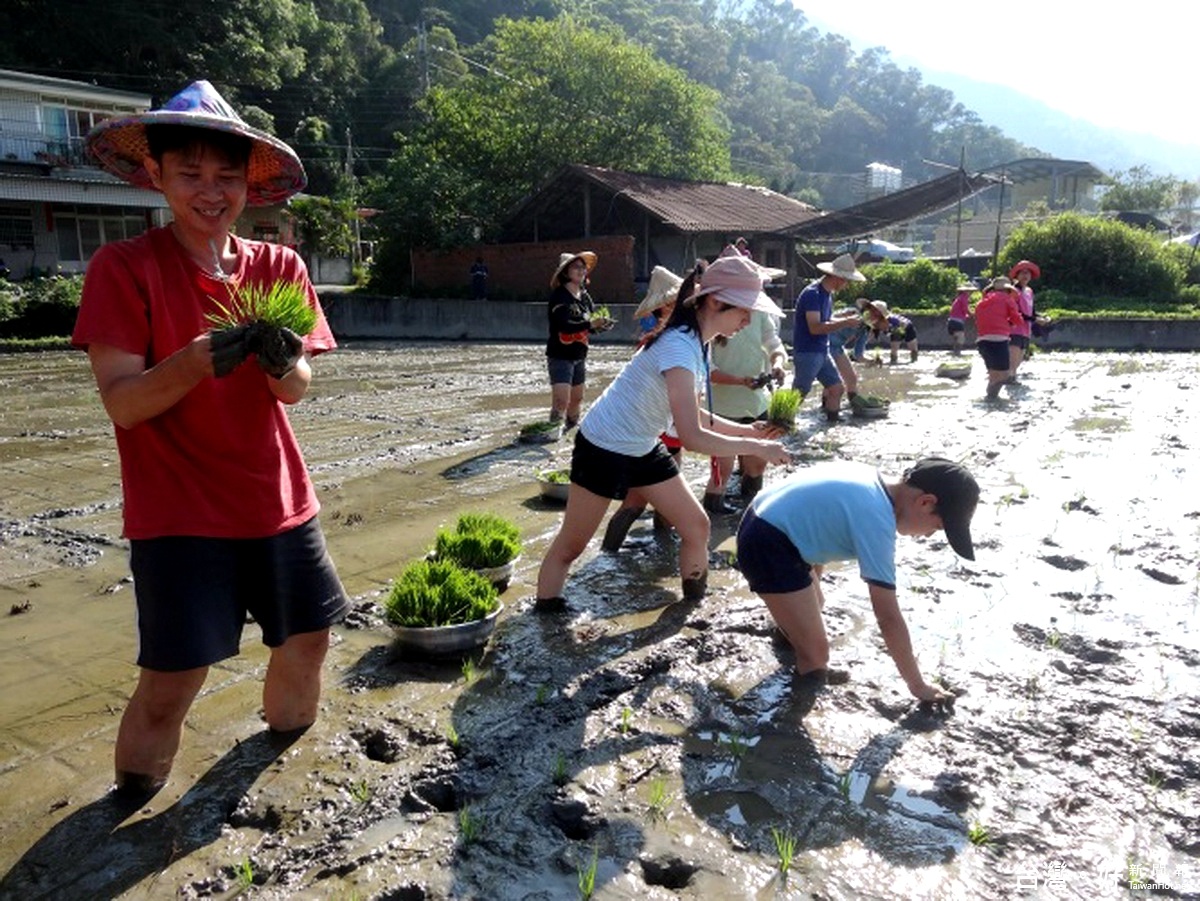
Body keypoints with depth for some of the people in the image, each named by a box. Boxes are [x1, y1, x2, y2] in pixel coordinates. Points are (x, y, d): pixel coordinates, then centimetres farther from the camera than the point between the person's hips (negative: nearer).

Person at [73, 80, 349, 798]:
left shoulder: (280, 268, 2)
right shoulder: (124, 267, -8)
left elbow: (296, 391, -3)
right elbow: (122, 403, -14)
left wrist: (283, 362, -27)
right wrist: (202, 358, -31)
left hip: (278, 498, 4)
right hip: (178, 511, -4)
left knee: (309, 640, 13)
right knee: (172, 681, -4)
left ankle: (285, 741, 43)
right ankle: (132, 802, 26)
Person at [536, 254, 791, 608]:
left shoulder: (696, 341, 0)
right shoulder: (680, 347, -30)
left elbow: (692, 417, 8)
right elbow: (692, 437, -35)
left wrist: (747, 429, -1)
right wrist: (756, 447, -26)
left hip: (644, 448, 9)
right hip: (603, 449, -9)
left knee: (696, 526, 8)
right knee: (570, 545, 4)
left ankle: (695, 604, 25)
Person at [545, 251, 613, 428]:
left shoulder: (585, 296, 8)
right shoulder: (559, 295, -14)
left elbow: (591, 323, 6)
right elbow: (563, 324, -27)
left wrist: (601, 324, -17)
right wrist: (590, 323, -37)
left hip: (579, 356, 7)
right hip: (560, 356, -7)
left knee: (577, 399, 17)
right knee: (561, 400, -16)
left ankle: (572, 430, 37)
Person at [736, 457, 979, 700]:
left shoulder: (873, 480, 6)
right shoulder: (877, 522, -21)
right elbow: (888, 617, -18)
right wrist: (917, 685, -6)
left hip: (765, 523, 11)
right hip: (768, 545, -11)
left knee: (814, 607, 34)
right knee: (815, 658, -6)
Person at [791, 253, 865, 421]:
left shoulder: (827, 294, 11)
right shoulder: (812, 294, -18)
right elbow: (815, 327, -27)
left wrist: (844, 317, 5)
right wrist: (845, 323, -24)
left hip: (823, 352, 9)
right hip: (807, 353, -9)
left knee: (836, 388, 10)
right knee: (798, 395, -4)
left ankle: (832, 422, 22)